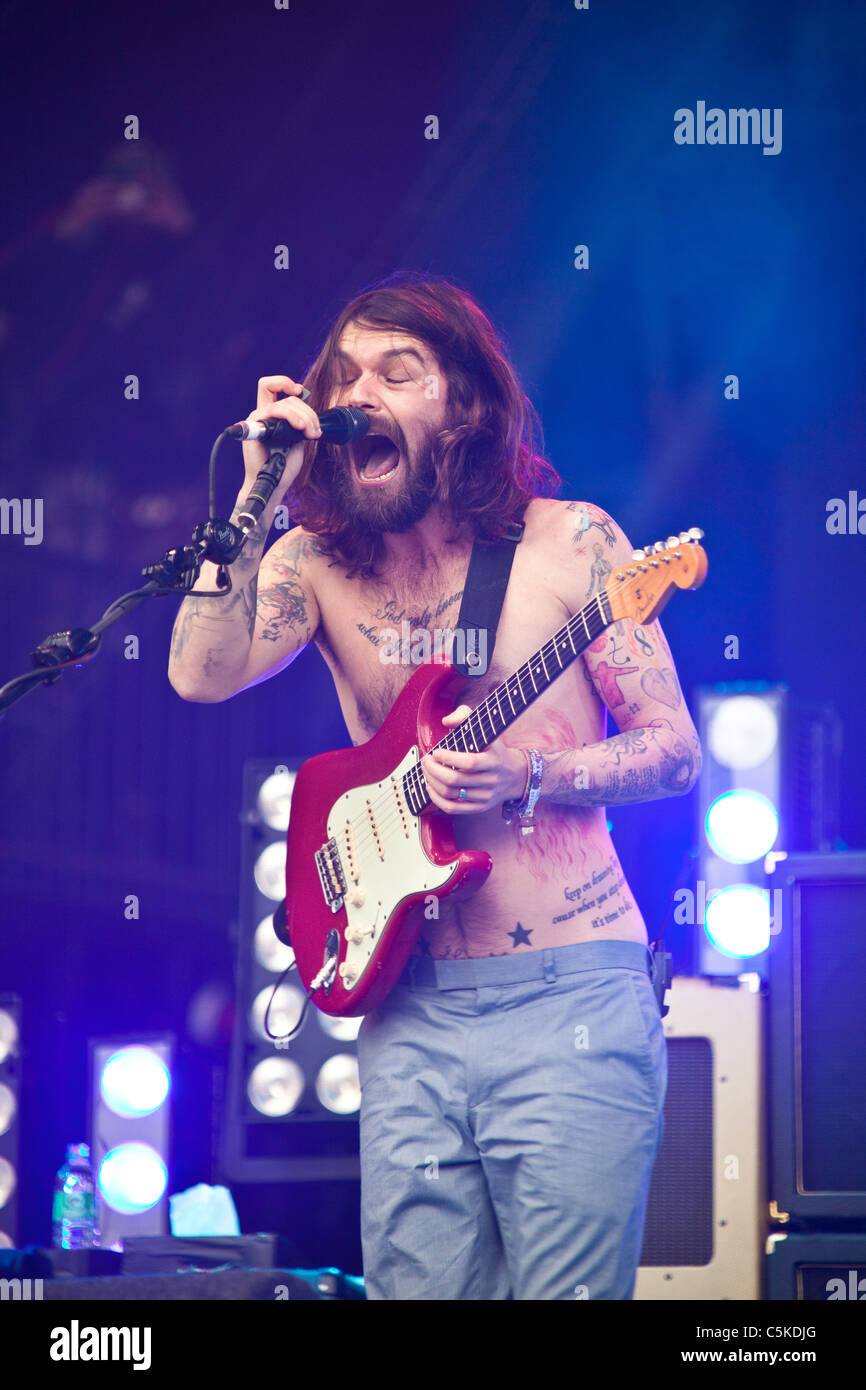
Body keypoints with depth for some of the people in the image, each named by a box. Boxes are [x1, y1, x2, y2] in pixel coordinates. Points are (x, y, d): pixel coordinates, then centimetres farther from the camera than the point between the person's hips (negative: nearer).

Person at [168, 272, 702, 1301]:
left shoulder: (570, 542, -2)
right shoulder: (318, 561, 7)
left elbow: (674, 750, -1)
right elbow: (200, 673, -11)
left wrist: (528, 779, -17)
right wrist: (262, 491, -11)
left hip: (571, 995, -4)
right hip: (408, 1006, 4)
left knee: (571, 1291, -7)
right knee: (414, 1286, 3)